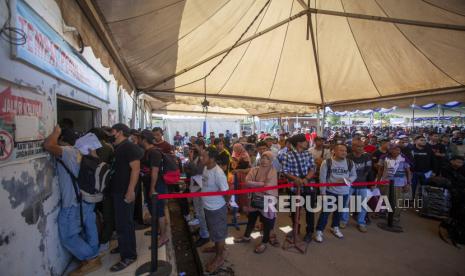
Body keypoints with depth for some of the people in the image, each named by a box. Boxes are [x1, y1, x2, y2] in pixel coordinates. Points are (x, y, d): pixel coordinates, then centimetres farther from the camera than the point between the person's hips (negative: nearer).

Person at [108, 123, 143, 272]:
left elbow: (135, 169, -24)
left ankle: (129, 255, 10)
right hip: (117, 190, 10)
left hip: (125, 191, -10)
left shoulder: (129, 147, -16)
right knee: (120, 221, 21)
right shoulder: (117, 148, 13)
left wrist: (131, 190, -29)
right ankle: (123, 246, 38)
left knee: (124, 223, -2)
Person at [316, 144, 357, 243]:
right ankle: (319, 231, 15)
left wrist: (347, 180, -14)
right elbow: (322, 179, -9)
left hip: (344, 193, 4)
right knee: (325, 212, 1)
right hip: (330, 192, -4)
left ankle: (335, 227, 43)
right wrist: (323, 193, -10)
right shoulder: (327, 162, -12)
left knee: (339, 211, 20)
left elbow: (354, 175, 9)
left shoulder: (350, 163, -2)